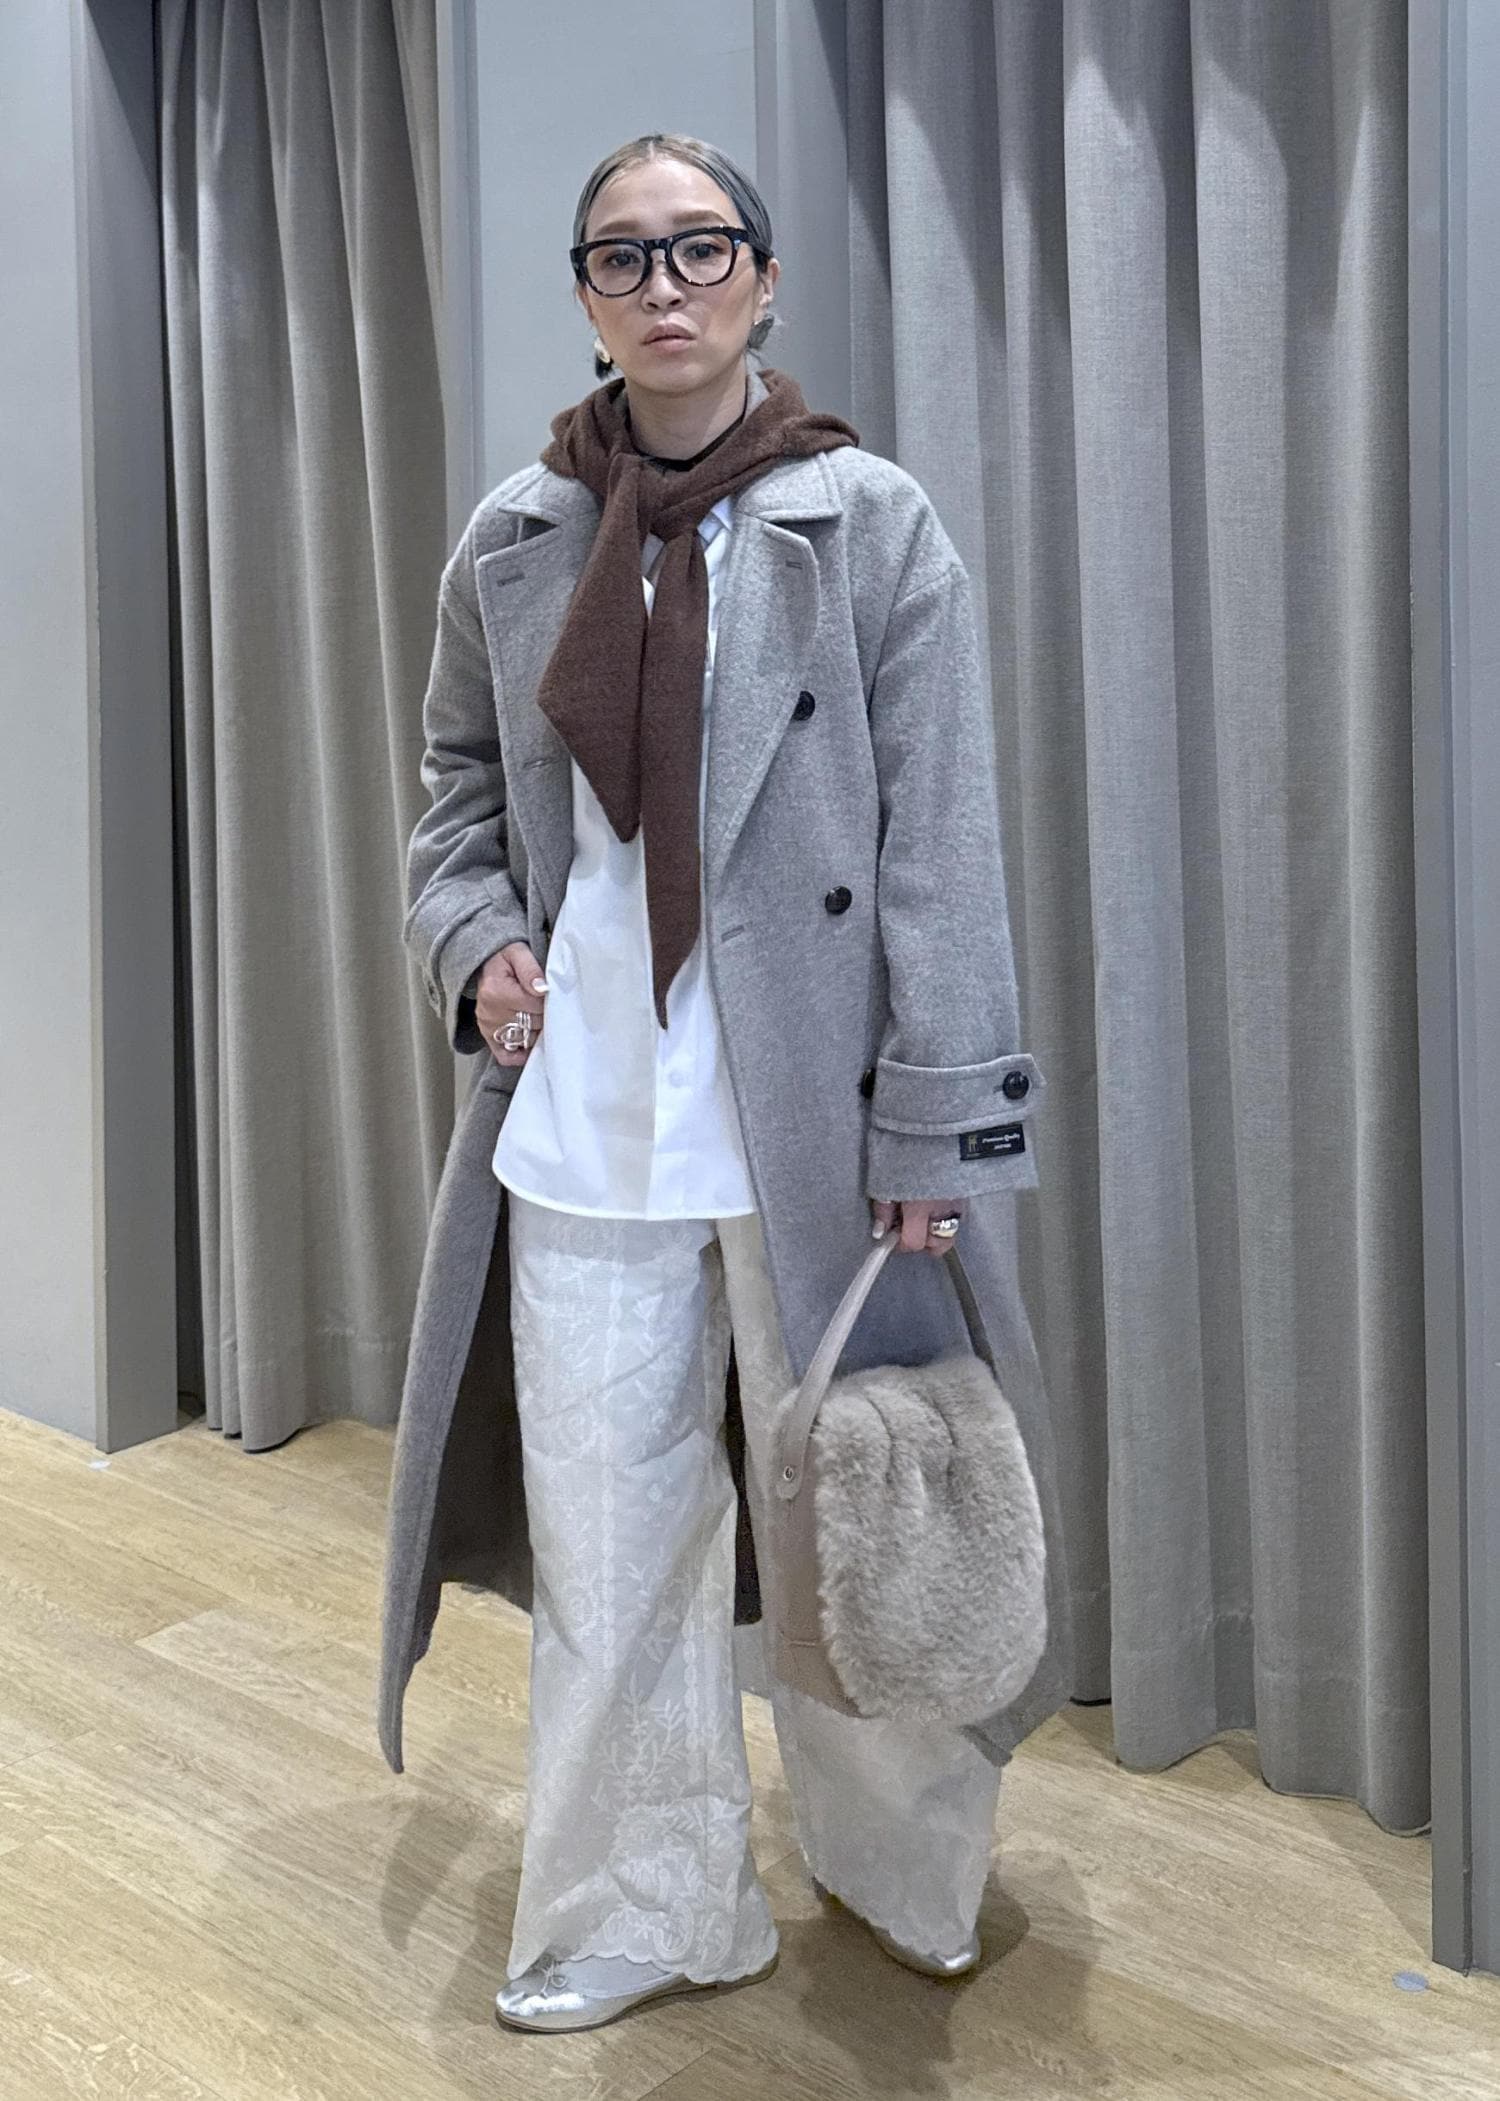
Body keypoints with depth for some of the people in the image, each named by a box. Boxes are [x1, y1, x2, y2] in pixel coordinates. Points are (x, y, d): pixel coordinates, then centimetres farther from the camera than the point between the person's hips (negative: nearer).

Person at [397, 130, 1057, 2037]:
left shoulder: (872, 525, -2)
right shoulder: (513, 541, 8)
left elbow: (942, 844, -6)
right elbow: (457, 785, 20)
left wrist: (937, 1128, -10)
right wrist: (475, 935, 0)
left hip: (809, 1115, -3)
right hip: (586, 1123, 3)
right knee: (608, 1523, 9)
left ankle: (900, 1874, 35)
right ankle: (645, 1907, 29)